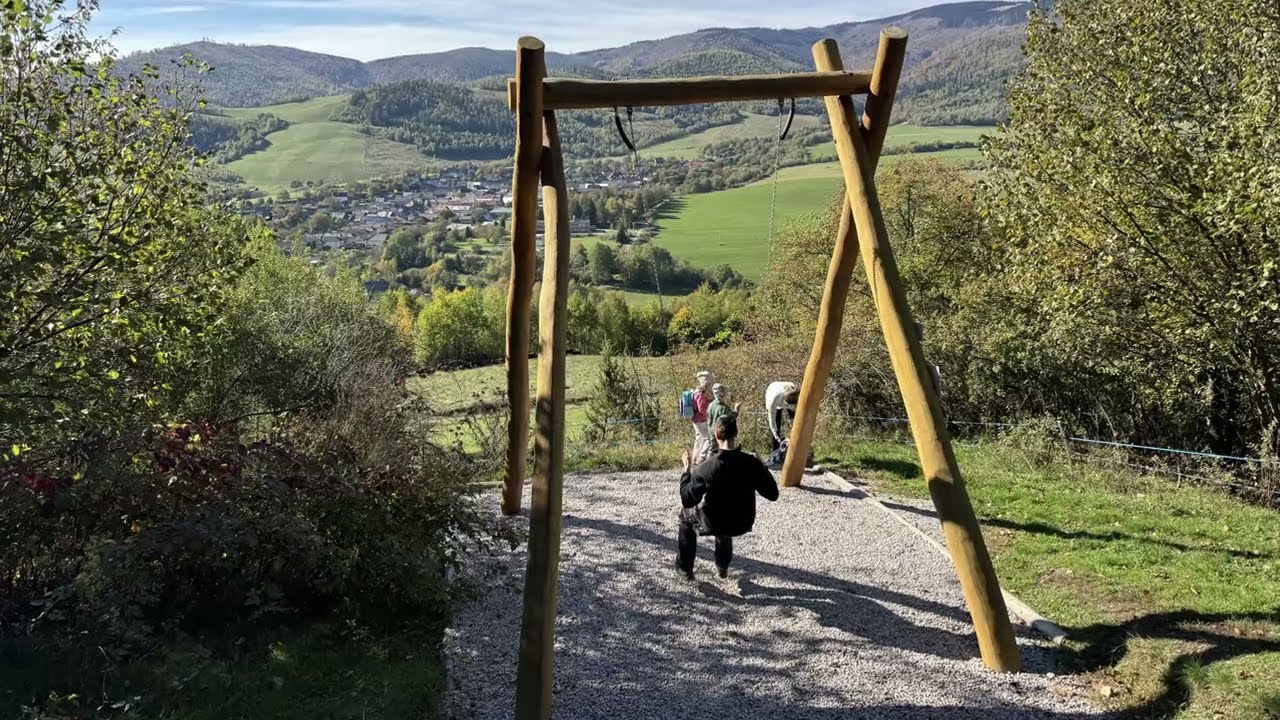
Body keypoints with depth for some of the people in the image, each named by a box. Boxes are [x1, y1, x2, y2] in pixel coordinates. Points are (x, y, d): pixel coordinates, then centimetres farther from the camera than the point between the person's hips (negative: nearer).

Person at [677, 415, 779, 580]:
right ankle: (722, 567, 46)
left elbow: (687, 501, -14)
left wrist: (687, 470, -4)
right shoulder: (752, 463, -18)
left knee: (686, 513, 29)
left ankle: (685, 569, 36)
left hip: (713, 525, -3)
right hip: (743, 524, 3)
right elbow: (772, 494, -6)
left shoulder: (706, 468, -25)